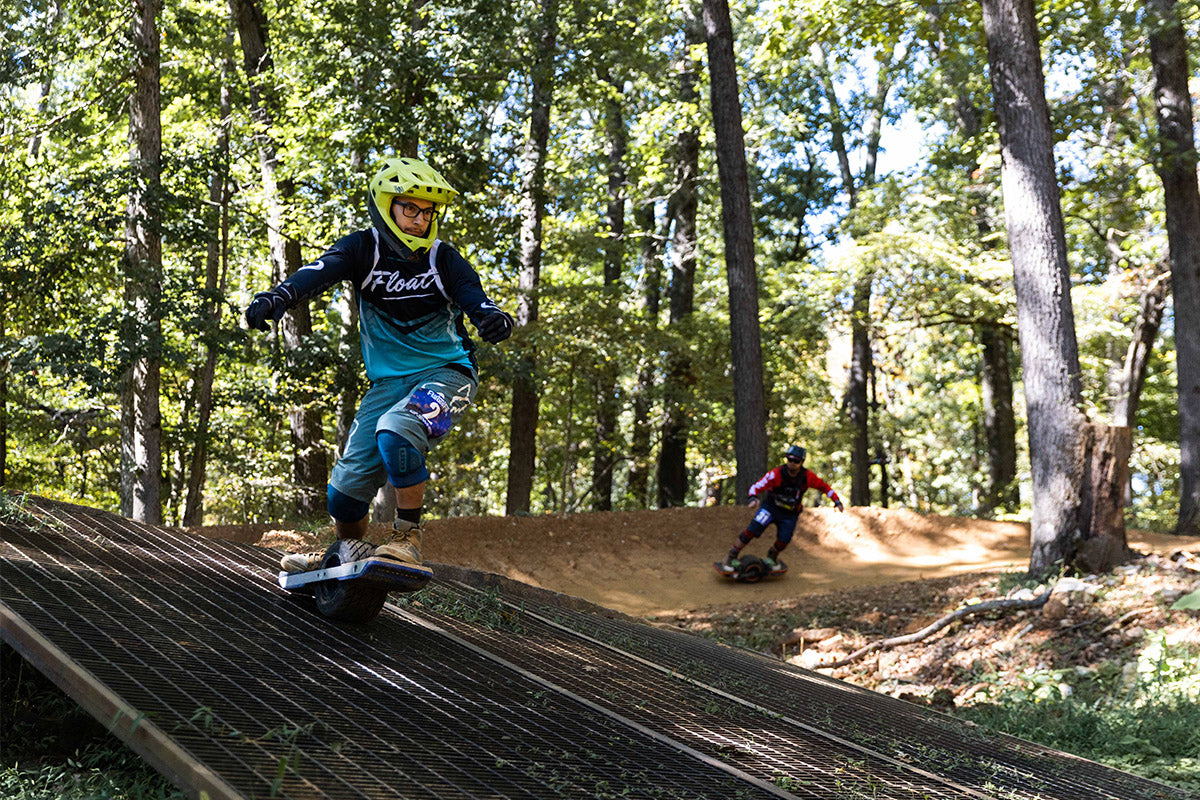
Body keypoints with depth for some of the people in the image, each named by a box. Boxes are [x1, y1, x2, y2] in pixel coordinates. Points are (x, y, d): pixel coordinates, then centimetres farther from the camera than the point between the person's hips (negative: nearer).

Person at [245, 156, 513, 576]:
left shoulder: (443, 259, -3)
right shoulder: (364, 249, -5)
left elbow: (473, 297, -16)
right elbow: (321, 271, -23)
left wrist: (493, 317, -41)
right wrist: (279, 295, -44)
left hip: (447, 371, -2)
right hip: (389, 379, 2)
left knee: (395, 430, -33)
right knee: (348, 484, -6)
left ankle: (407, 539, -20)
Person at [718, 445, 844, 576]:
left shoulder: (807, 477, -16)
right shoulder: (776, 474, -25)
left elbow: (824, 487, -1)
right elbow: (756, 487, -28)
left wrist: (837, 501, -7)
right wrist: (753, 499, -48)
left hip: (790, 514, 3)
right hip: (771, 507, -2)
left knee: (783, 541, -7)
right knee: (752, 530, -19)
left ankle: (771, 558, 28)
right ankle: (731, 558, -6)